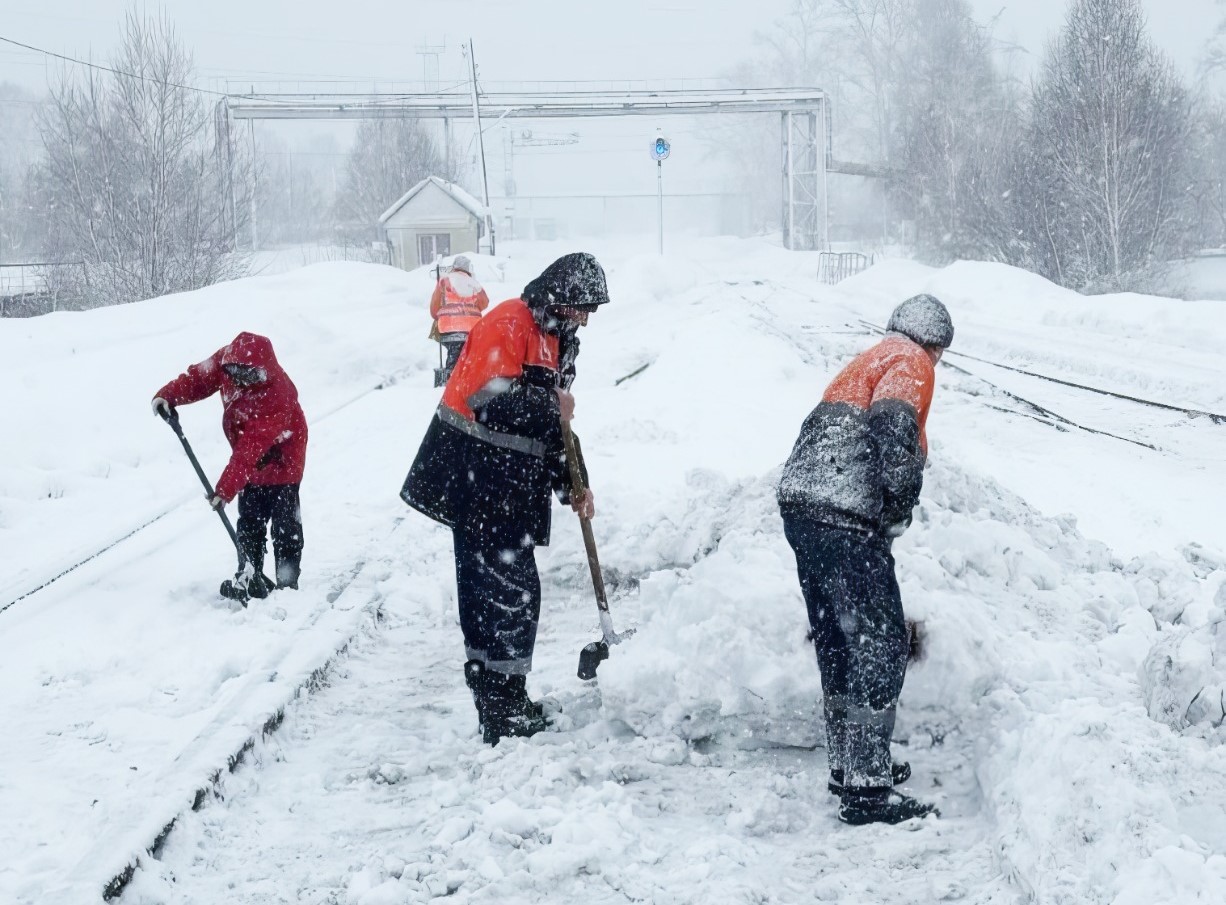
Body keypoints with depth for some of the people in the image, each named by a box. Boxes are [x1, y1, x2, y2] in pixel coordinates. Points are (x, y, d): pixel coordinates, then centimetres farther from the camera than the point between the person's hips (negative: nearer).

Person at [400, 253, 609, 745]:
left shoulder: (556, 341, 18)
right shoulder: (508, 324, -13)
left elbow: (551, 427, 23)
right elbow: (489, 397, -26)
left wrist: (570, 485, 13)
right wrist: (551, 409, -15)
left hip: (511, 485, 10)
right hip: (476, 477, -10)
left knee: (499, 587, 16)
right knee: (509, 588, -9)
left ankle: (505, 702, 25)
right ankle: (502, 712, -5)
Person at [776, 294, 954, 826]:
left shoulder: (867, 362, 28)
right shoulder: (912, 362, 0)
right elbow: (893, 428, -21)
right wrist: (901, 501, -12)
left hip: (802, 510, 9)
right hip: (846, 522, -9)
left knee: (839, 641, 19)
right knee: (880, 645, -5)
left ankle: (849, 763, 30)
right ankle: (866, 791, -4)